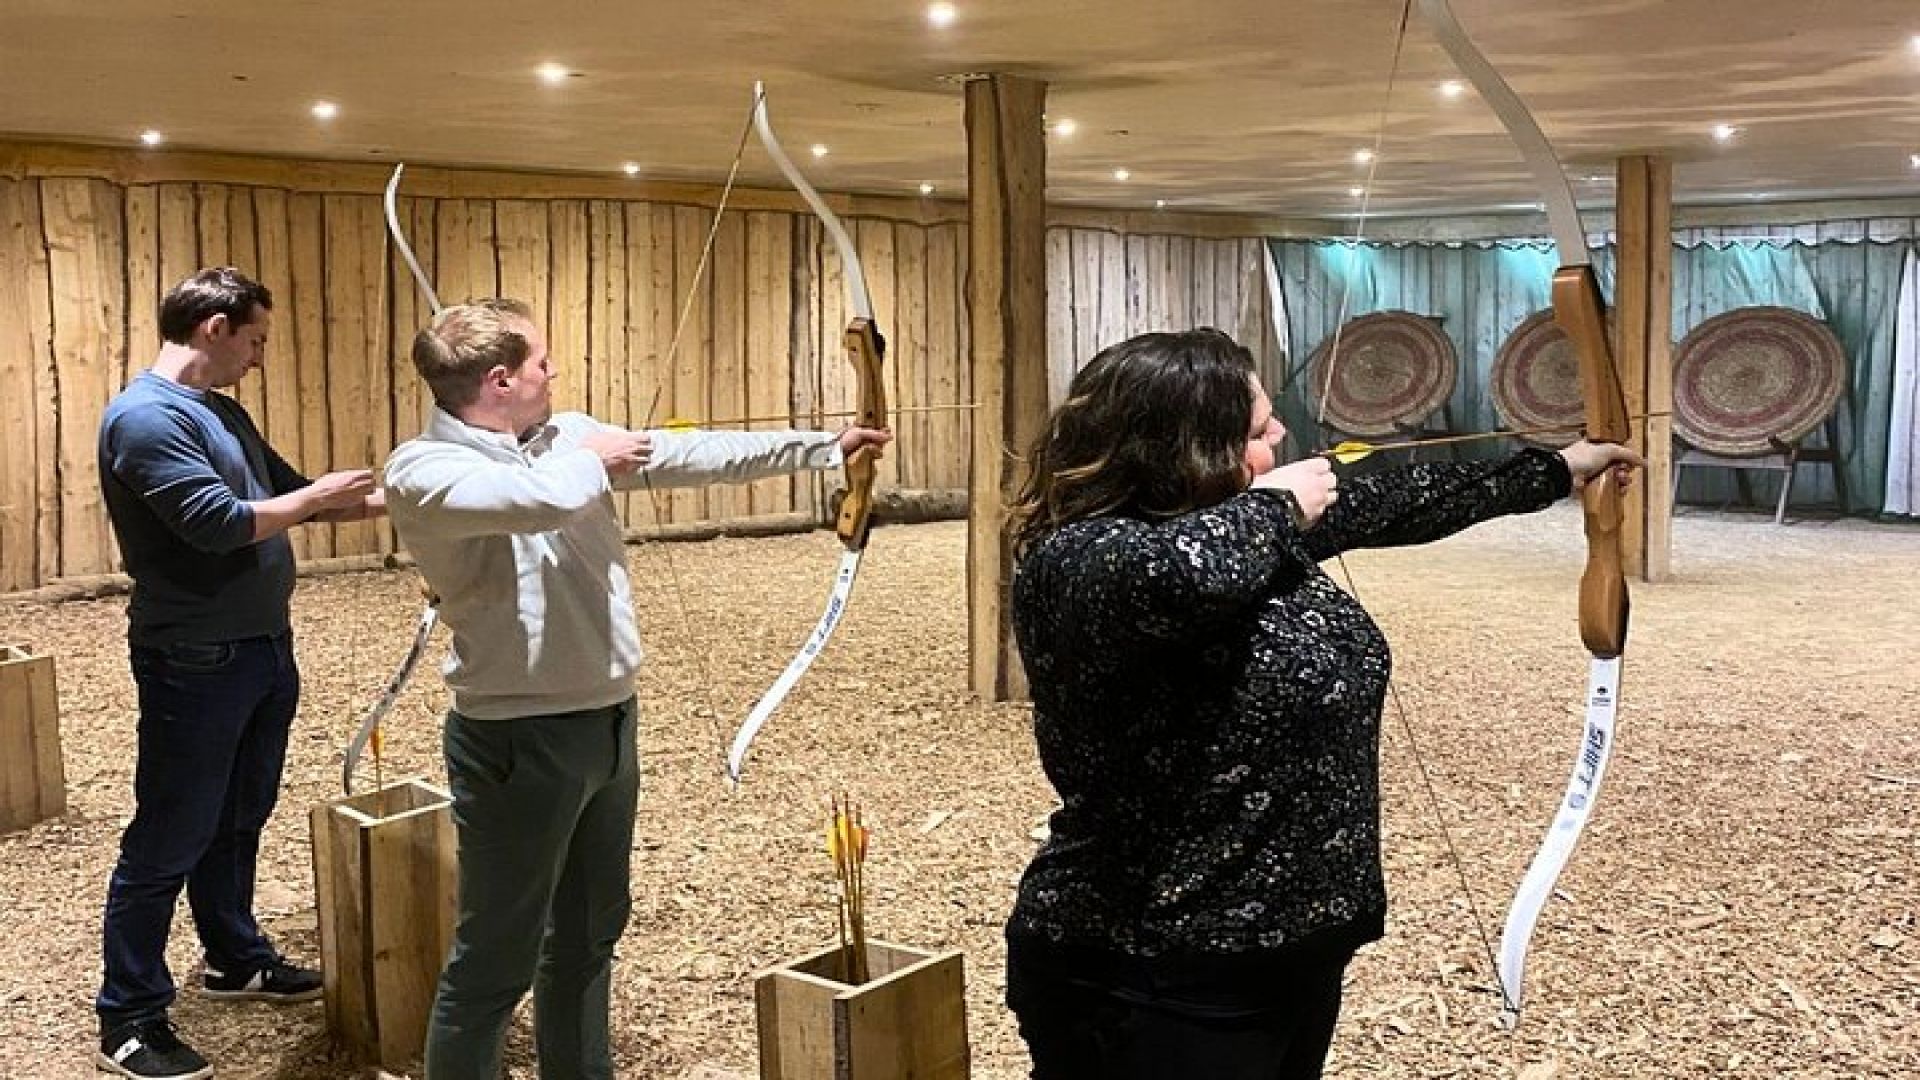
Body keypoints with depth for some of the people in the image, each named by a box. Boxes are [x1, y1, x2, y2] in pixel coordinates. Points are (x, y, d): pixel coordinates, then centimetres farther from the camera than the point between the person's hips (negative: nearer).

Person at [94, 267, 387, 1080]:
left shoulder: (222, 412, 12)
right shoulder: (144, 416, -18)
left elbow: (283, 488, 20)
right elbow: (218, 523, -26)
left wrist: (385, 501, 10)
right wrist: (319, 498, -14)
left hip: (264, 649, 9)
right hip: (195, 663, -9)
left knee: (238, 820, 21)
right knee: (169, 840, 0)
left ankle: (236, 958, 37)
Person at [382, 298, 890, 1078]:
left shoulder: (568, 434, 5)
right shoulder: (422, 470, -18)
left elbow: (695, 455, 9)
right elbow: (543, 499, -36)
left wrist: (827, 447, 10)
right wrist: (589, 460, -15)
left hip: (609, 721, 8)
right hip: (519, 741, -8)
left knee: (590, 928, 22)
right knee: (496, 959, 2)